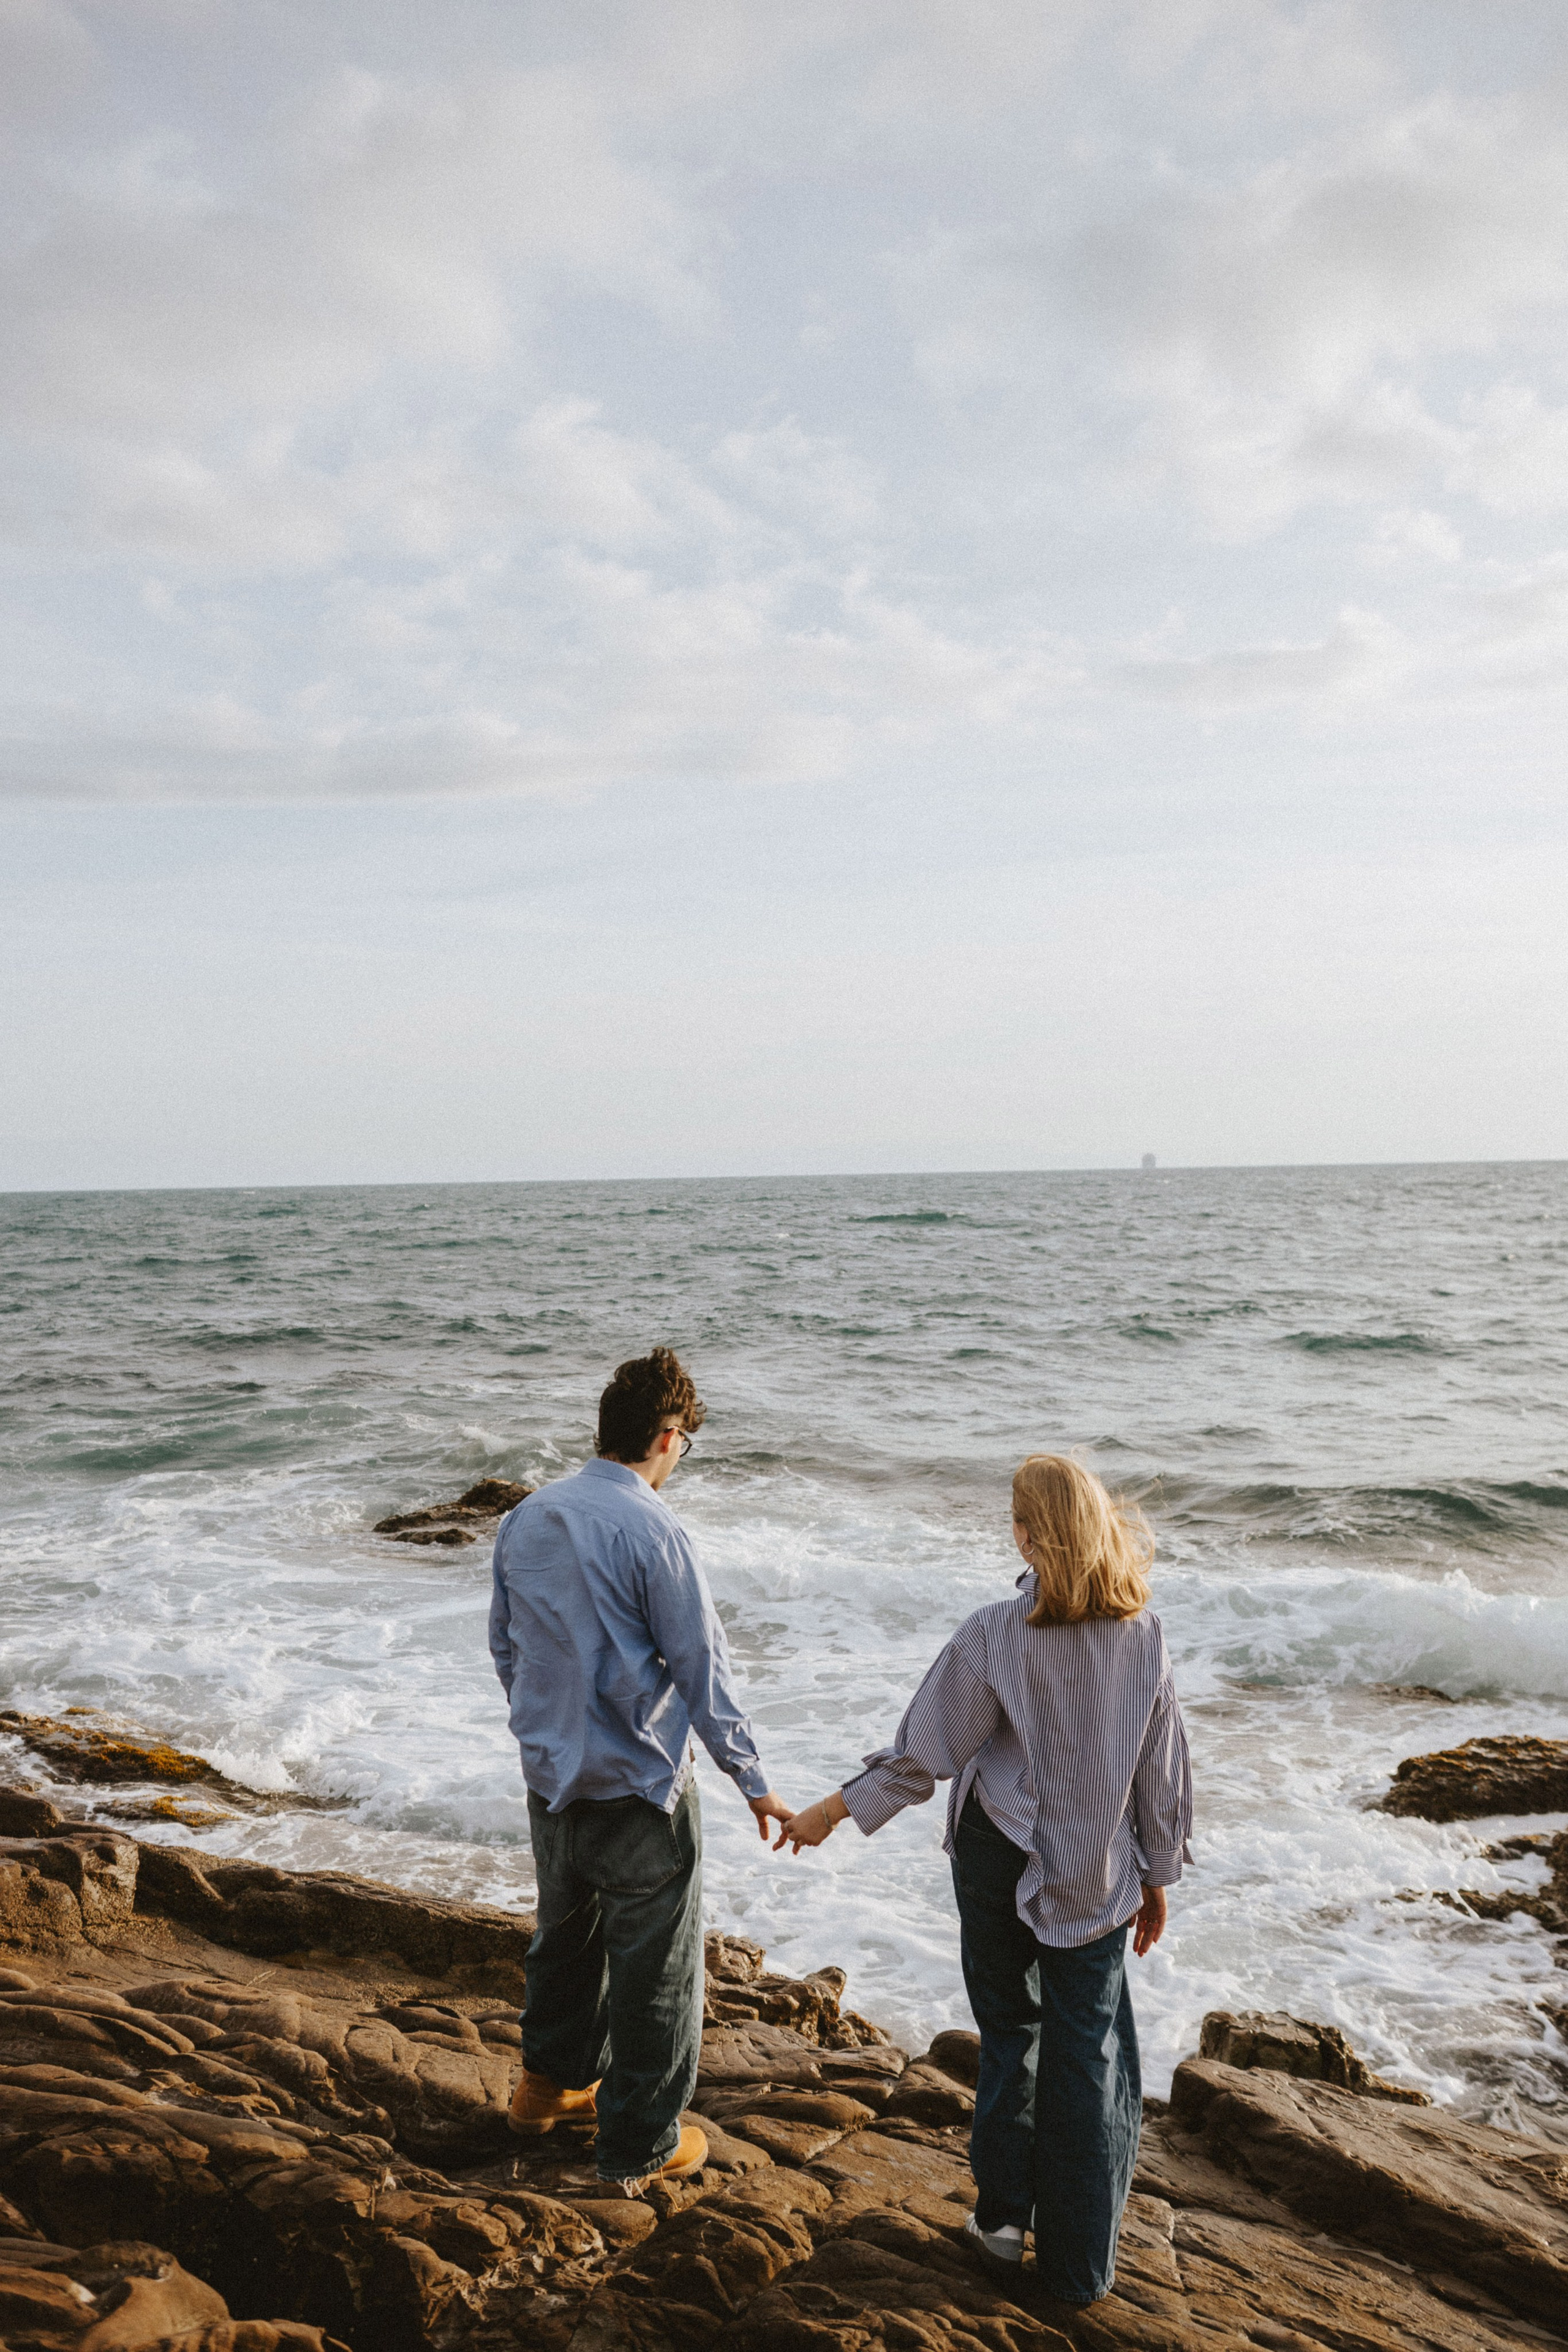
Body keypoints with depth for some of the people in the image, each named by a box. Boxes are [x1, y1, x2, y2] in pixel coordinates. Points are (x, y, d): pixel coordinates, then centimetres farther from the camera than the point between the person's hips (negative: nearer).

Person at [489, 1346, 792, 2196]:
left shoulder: (525, 1518, 1)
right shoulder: (651, 1530, -20)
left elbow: (503, 1646, 12)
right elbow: (701, 1670, -16)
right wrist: (753, 1782, -6)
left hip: (549, 1776, 7)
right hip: (637, 1784, -7)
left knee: (566, 1934, 26)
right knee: (655, 1966, 9)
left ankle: (551, 2081, 44)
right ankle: (640, 2146, 21)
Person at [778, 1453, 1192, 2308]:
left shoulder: (996, 1634, -17)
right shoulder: (1142, 1632, -9)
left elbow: (926, 1751, -12)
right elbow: (1163, 1767, -1)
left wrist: (835, 1810, 0)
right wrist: (1157, 1876, 12)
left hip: (1001, 1856, -1)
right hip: (1099, 1874, 2)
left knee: (1009, 2030, 18)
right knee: (1088, 2056, 10)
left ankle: (1003, 2213, 31)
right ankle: (1078, 2263, 18)